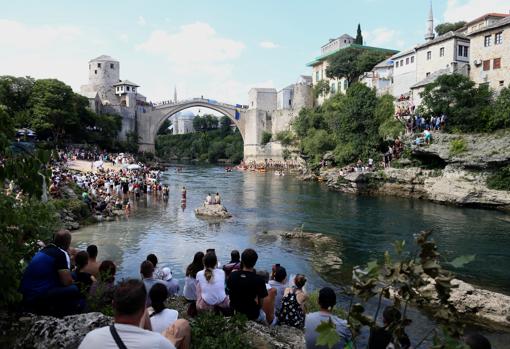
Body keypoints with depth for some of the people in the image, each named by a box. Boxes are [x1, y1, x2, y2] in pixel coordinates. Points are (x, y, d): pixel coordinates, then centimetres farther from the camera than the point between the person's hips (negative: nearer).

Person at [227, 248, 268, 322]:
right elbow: (261, 303, -15)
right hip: (252, 315, -3)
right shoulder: (259, 280, -25)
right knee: (263, 315, 29)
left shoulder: (232, 275, -15)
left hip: (234, 312, 4)